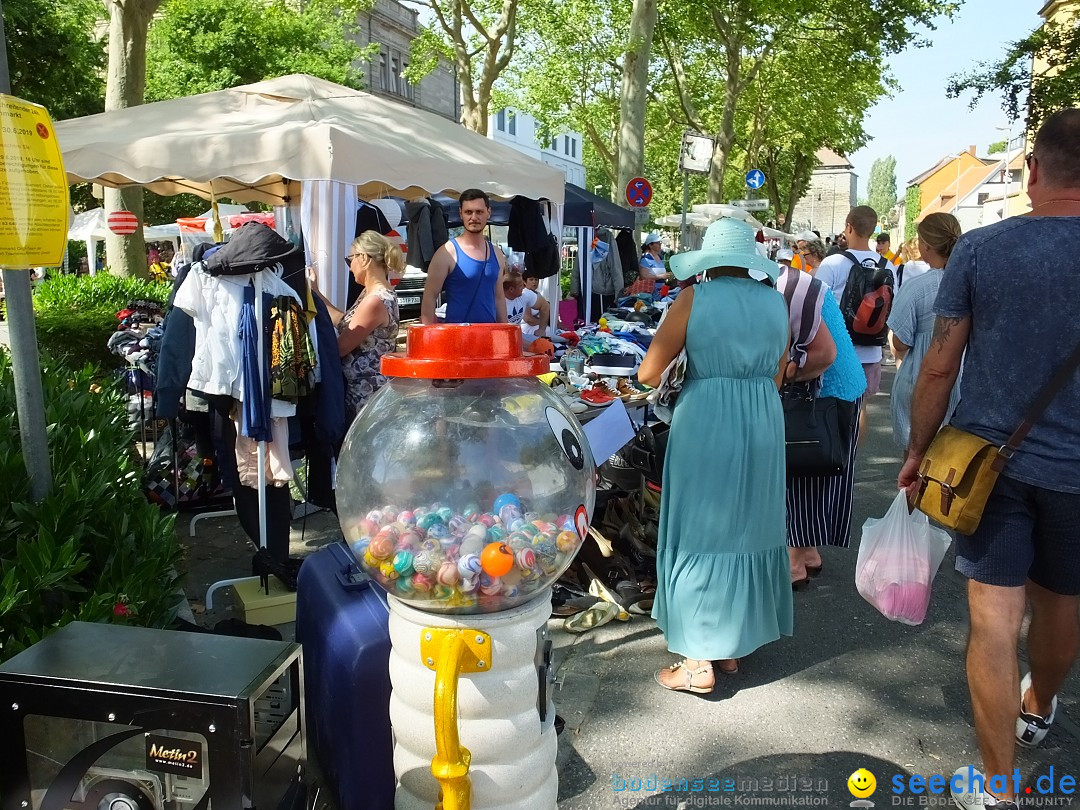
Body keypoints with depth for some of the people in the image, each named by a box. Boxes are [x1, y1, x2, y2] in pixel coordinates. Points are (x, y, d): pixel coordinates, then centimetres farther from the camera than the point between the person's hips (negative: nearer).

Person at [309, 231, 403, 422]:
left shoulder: (376, 301, -22)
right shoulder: (371, 293, 10)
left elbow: (338, 348, -18)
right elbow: (346, 322, 18)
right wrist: (315, 292, 20)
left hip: (366, 394, -10)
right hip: (358, 388, 10)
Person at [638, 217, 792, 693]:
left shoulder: (695, 298, -6)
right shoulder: (775, 301, 7)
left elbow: (647, 374, -8)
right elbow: (776, 376, 14)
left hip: (704, 422, -5)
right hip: (763, 423, 5)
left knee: (701, 530, 4)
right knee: (750, 528, 15)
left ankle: (699, 662, 10)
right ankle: (734, 645, 28)